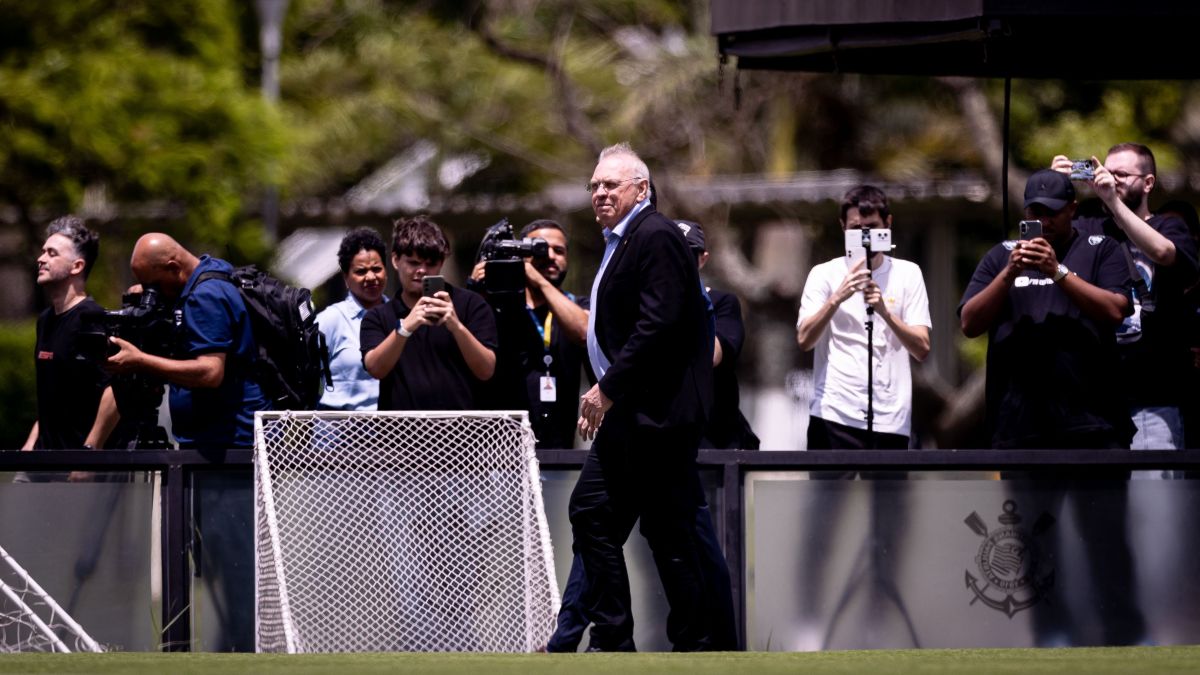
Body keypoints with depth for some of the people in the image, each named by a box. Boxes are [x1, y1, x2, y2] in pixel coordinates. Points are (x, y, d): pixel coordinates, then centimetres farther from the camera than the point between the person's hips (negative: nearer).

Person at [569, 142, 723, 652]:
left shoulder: (657, 238, -13)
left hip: (656, 414, -11)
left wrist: (608, 388, -19)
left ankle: (694, 644, 1)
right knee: (592, 514, 7)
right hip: (627, 415, 11)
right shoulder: (621, 242, 19)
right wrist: (605, 393, 13)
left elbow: (659, 324, -22)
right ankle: (611, 641, 10)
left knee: (668, 532, -6)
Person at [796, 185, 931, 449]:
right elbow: (804, 340, -6)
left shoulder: (908, 274, 8)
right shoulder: (824, 274, 6)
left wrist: (885, 311, -16)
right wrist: (837, 297, -20)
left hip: (891, 420, 1)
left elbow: (922, 348, 0)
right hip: (835, 416, -1)